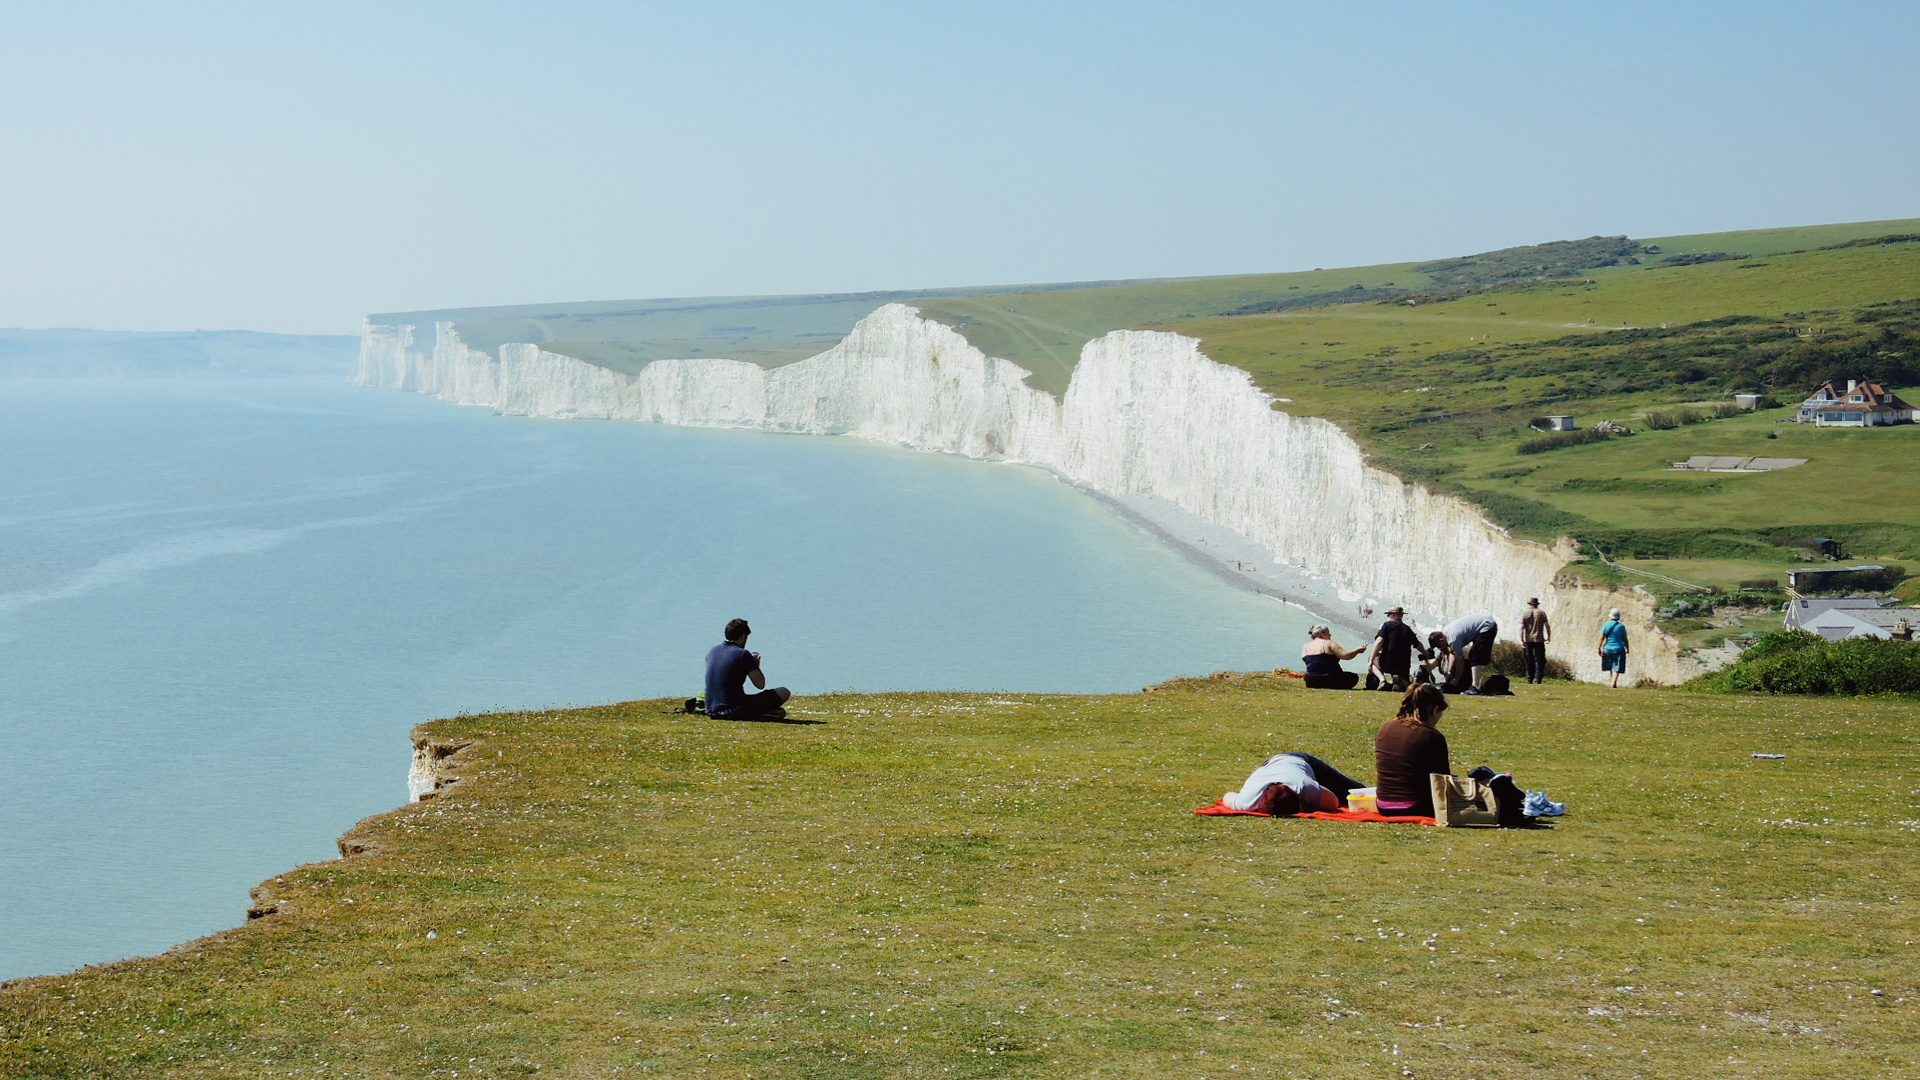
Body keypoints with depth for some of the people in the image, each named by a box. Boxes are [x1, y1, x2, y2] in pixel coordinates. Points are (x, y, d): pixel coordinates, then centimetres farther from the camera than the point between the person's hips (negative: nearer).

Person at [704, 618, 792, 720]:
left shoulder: (712, 651, 10)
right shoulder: (743, 654, -10)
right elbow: (761, 684, -8)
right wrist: (756, 665, 11)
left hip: (712, 712, 6)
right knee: (784, 692, 2)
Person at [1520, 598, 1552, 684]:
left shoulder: (1525, 614, 3)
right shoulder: (1542, 613, 2)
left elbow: (1521, 628, -4)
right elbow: (1547, 626, 1)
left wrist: (1521, 640, -6)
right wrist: (1548, 637, 11)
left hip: (1528, 640, 1)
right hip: (1539, 640, -1)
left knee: (1529, 660, 9)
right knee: (1539, 659, 1)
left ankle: (1529, 678, 9)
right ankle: (1538, 678, -9)